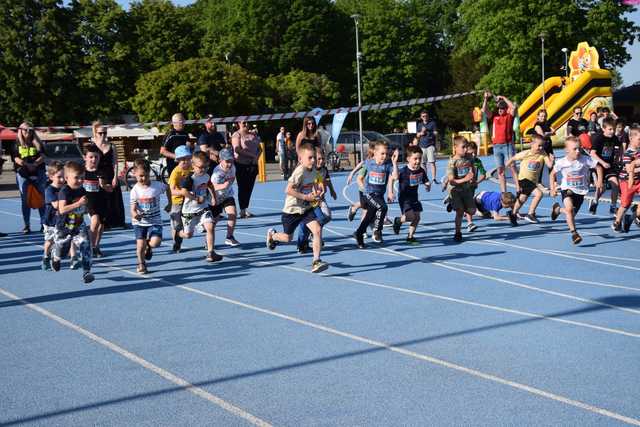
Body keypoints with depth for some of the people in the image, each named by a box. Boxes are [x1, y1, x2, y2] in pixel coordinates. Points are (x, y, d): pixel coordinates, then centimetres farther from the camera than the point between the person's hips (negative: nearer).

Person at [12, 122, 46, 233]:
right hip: (22, 174, 0)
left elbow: (42, 157, 0)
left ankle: (44, 224, 7)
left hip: (38, 174, 0)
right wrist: (27, 165, -19)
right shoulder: (17, 145, 7)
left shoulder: (37, 143, 8)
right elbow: (16, 159, -2)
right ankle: (27, 225, 6)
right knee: (25, 201, 2)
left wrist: (34, 165, -17)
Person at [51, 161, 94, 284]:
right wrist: (78, 204, -40)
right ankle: (55, 259, 53)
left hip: (79, 225, 4)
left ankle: (86, 271, -14)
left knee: (85, 244, -19)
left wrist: (86, 209, 3)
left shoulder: (82, 191, -2)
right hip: (64, 227, -4)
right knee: (61, 251, 15)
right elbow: (62, 209, -37)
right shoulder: (65, 191, -23)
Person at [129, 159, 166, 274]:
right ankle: (141, 265, 21)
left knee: (156, 242, -17)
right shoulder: (135, 190, -11)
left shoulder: (157, 185, -9)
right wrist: (134, 214, -36)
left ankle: (148, 246, 21)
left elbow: (167, 188, 14)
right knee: (140, 244, -5)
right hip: (139, 222, 0)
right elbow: (133, 208, -14)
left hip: (154, 221, 0)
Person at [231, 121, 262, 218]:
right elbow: (237, 149, -16)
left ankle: (245, 208, 14)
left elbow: (259, 148, 16)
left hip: (252, 165, 5)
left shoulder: (253, 135, 14)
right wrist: (251, 155, -19)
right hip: (241, 165, -5)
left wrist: (257, 157, -4)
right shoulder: (237, 135, -3)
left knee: (249, 187, 6)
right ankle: (242, 210, 0)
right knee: (242, 187, -3)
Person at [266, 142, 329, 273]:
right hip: (292, 210, -6)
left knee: (317, 230, -17)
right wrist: (305, 197, -30)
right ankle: (272, 235, 48)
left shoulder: (313, 170, -1)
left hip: (306, 209, 6)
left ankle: (316, 261, -15)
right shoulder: (300, 171, -26)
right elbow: (288, 190, -31)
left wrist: (316, 191, 5)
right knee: (287, 238, 13)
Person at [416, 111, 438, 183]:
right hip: (422, 146, 4)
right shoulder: (419, 124, 16)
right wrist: (421, 133, -3)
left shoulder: (432, 123, 4)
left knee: (432, 162, -11)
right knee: (423, 163, 5)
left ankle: (433, 178, -13)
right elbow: (417, 135, 18)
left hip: (430, 145, -4)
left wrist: (428, 133, -13)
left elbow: (436, 134, 1)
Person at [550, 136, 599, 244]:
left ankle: (558, 209, 44)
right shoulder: (561, 162, -12)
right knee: (569, 208, -30)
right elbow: (553, 174, 7)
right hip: (567, 189, -2)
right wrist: (553, 189, 3)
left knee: (571, 214, 10)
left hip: (580, 191, 2)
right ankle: (574, 233, -17)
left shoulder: (585, 159, -15)